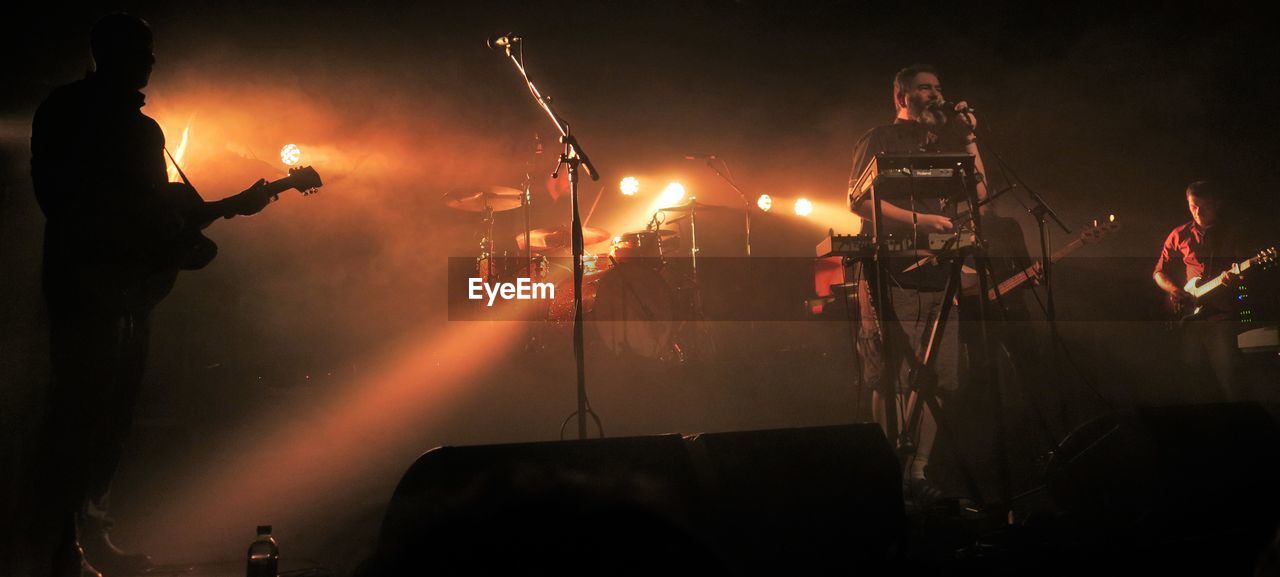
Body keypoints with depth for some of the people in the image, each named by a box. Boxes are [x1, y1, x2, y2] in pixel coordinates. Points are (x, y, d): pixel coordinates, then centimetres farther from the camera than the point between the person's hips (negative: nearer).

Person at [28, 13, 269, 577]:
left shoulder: (143, 128, 19)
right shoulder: (66, 112, -2)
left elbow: (163, 207, 21)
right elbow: (60, 197, -12)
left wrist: (232, 206, 11)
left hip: (133, 290, 8)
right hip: (84, 285, -8)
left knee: (112, 415, 9)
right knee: (76, 414, -8)